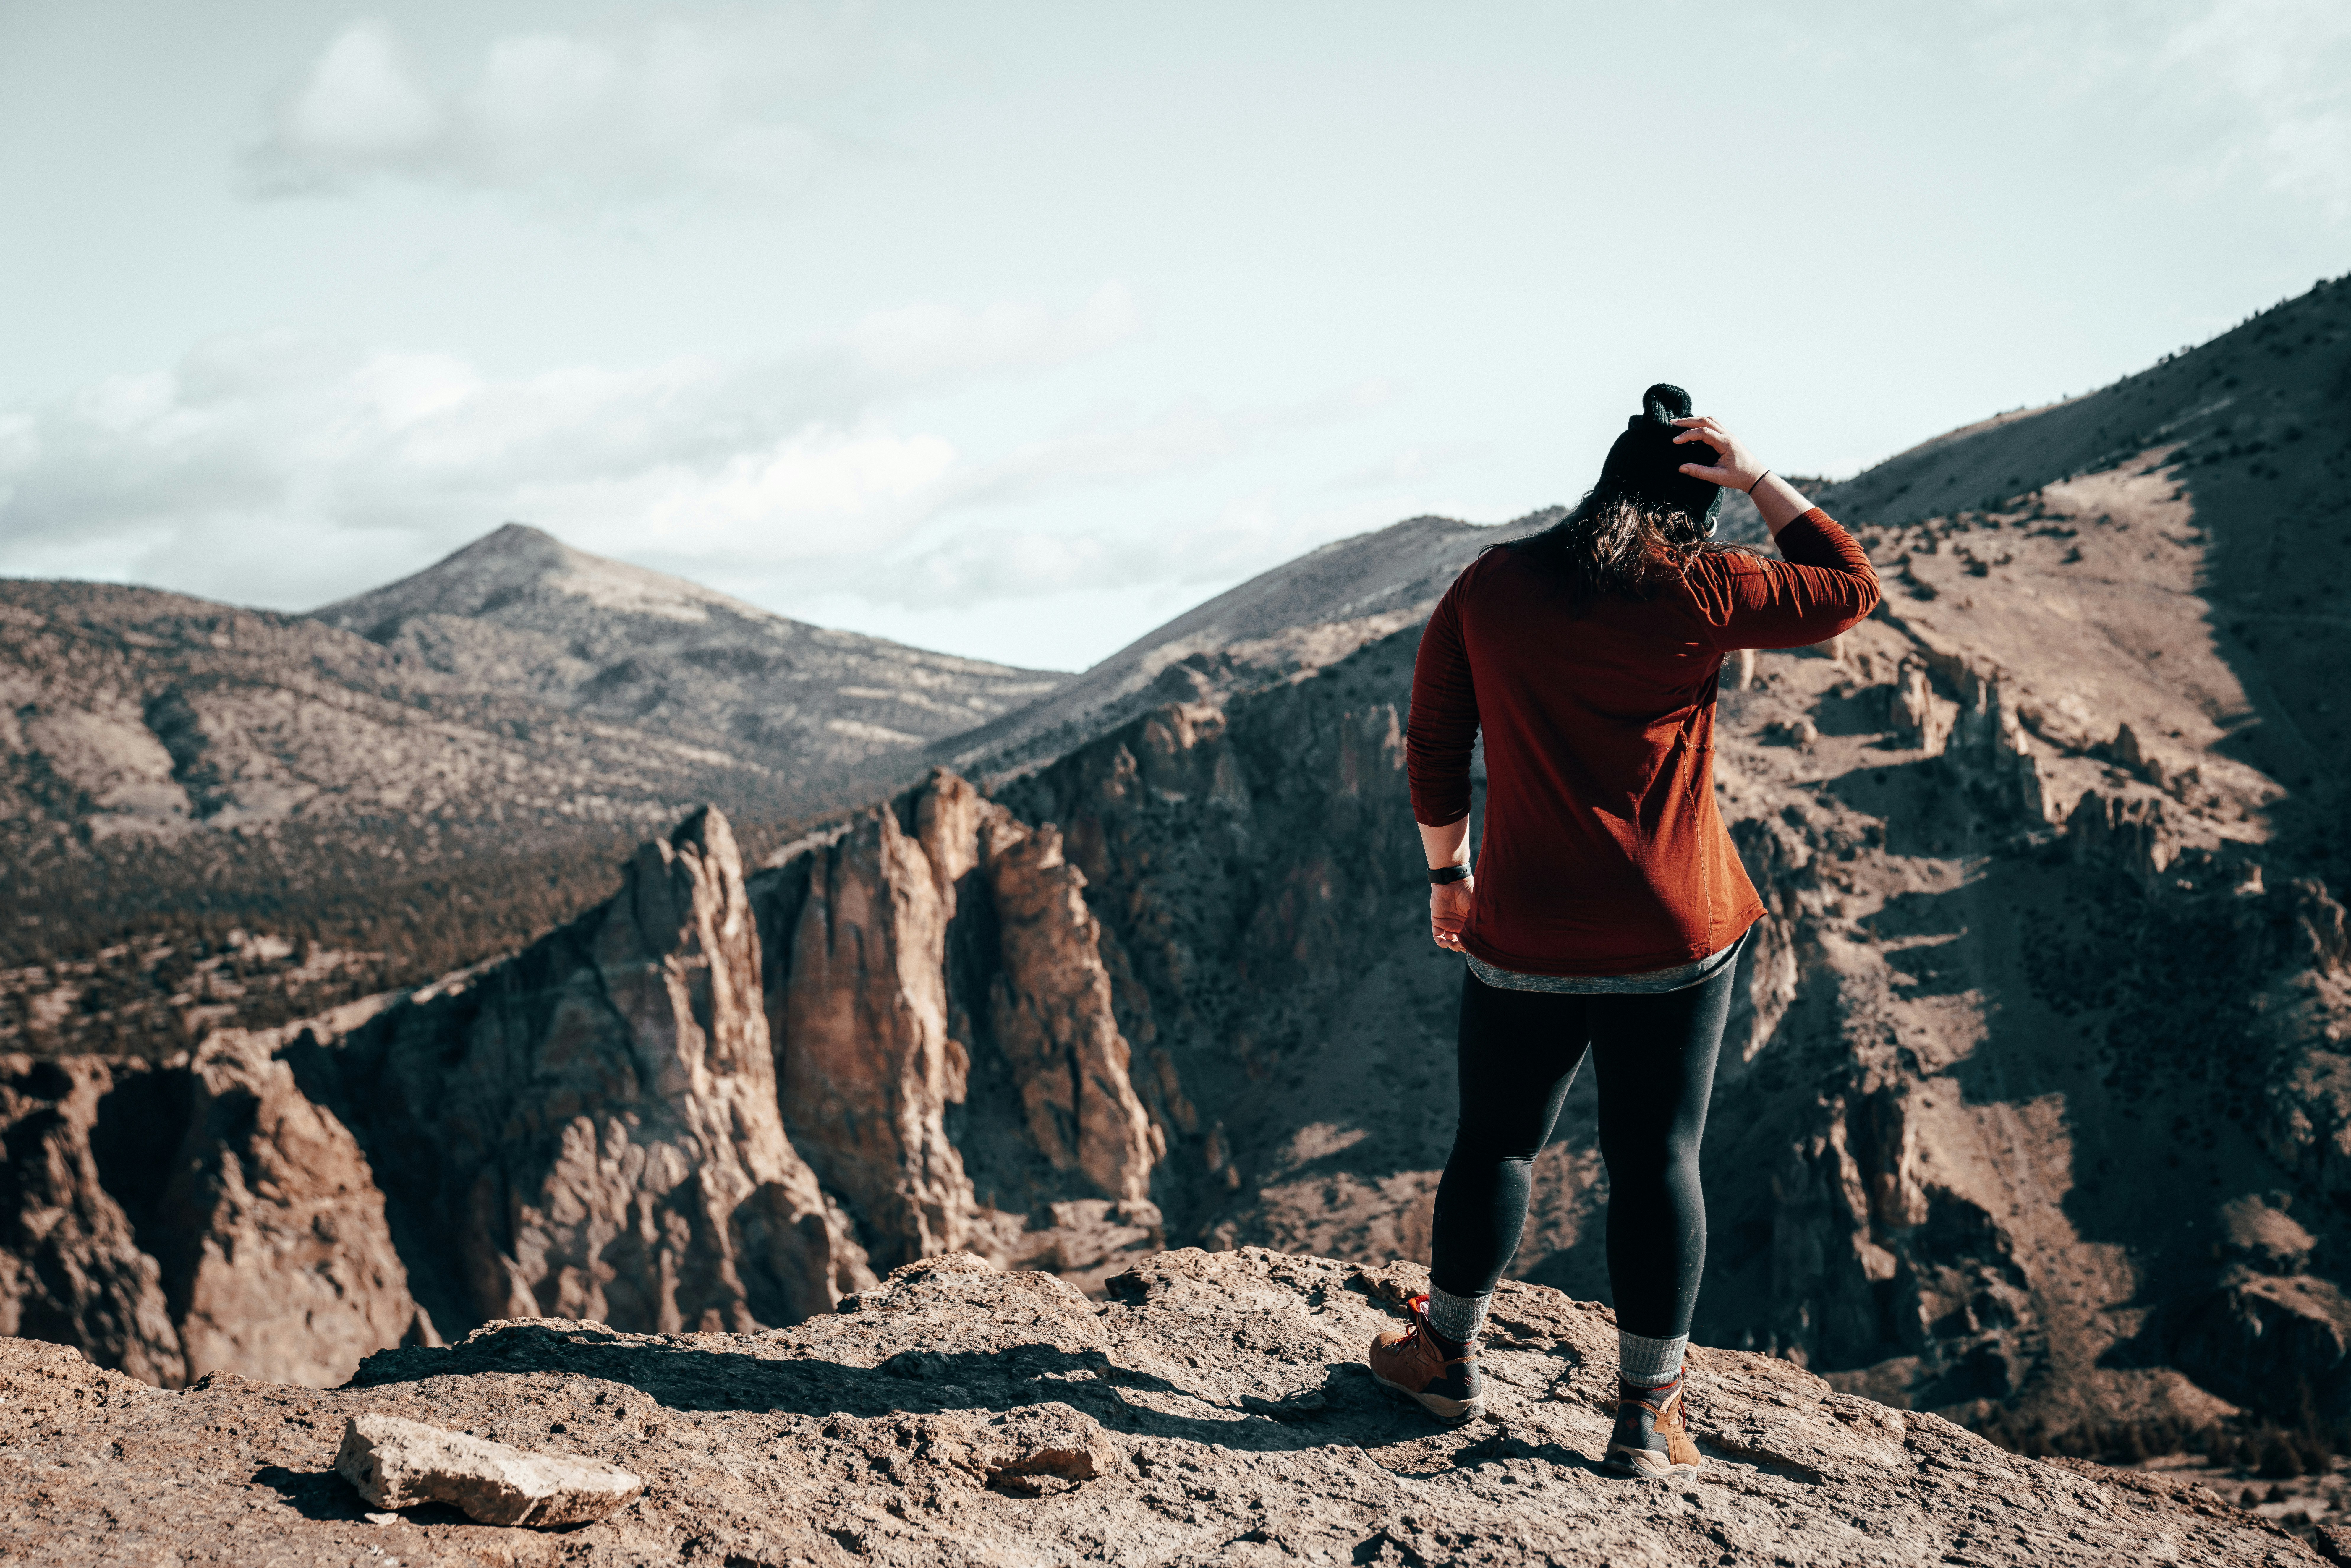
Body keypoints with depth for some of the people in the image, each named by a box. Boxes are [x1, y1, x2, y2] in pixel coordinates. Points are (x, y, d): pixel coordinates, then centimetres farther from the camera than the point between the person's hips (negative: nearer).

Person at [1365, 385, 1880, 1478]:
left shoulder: (1490, 588, 0)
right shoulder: (1699, 594, -7)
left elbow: (1433, 744, 7)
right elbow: (1849, 588, 8)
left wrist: (1446, 871, 19)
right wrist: (1758, 479, 5)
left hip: (1525, 937, 2)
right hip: (1676, 938, -1)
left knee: (1495, 1142, 17)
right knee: (1657, 1158, 6)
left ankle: (1448, 1355, 30)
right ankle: (1648, 1415, 11)